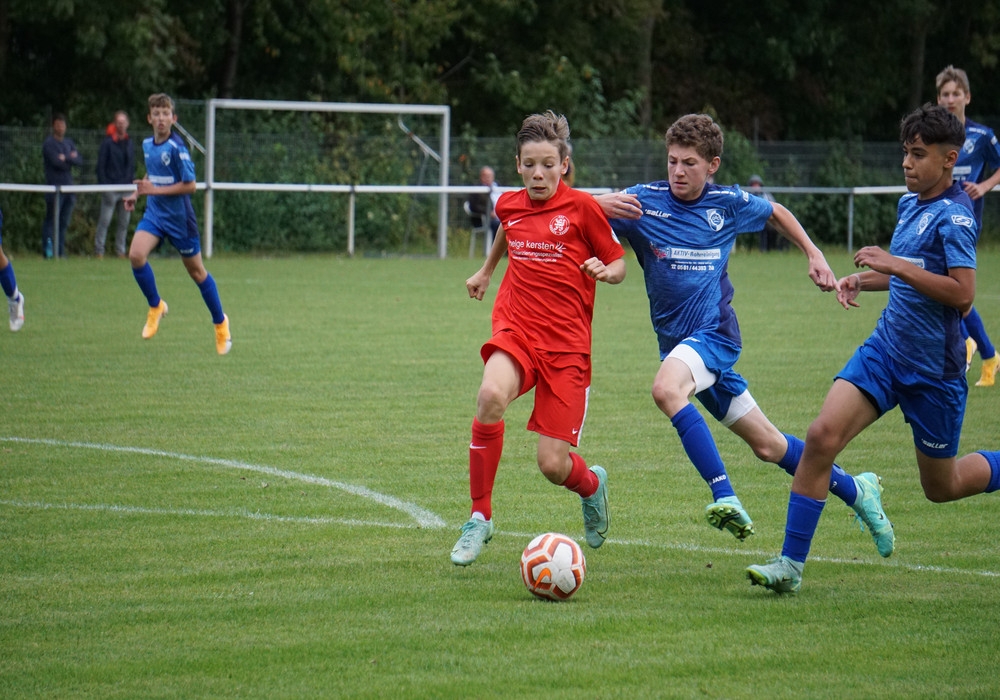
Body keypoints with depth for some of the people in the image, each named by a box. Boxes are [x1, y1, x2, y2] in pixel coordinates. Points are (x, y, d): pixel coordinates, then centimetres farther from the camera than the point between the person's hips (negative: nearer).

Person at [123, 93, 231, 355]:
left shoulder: (176, 147, -18)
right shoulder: (147, 145, 3)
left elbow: (190, 185, -18)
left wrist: (155, 190, -23)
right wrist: (137, 193, 9)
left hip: (179, 216, -5)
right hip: (154, 213, 5)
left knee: (196, 271, 8)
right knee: (136, 255, -20)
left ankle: (220, 322, 27)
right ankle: (155, 306, 3)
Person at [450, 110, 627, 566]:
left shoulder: (582, 208, -4)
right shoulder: (510, 205, 8)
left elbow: (619, 264, 4)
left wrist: (605, 271, -18)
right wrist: (486, 271, 45)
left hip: (567, 343, -2)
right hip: (515, 329, 2)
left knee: (553, 465, -7)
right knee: (491, 396, -34)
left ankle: (592, 484, 34)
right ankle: (480, 517, -19)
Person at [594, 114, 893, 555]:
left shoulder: (729, 203, -1)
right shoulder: (643, 201, -3)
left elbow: (776, 213, 21)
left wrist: (813, 254, 12)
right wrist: (600, 205, -32)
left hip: (715, 332, -3)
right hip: (678, 340, 3)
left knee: (666, 388, -35)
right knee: (767, 445, 10)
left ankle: (725, 497, -38)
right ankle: (854, 490, 28)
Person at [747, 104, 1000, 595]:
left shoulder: (953, 216, -17)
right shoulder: (910, 204, 8)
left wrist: (894, 265, -27)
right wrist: (864, 279, 7)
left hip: (932, 368, -7)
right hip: (885, 349, 7)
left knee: (942, 487, 9)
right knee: (821, 435, -14)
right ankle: (791, 564, -11)